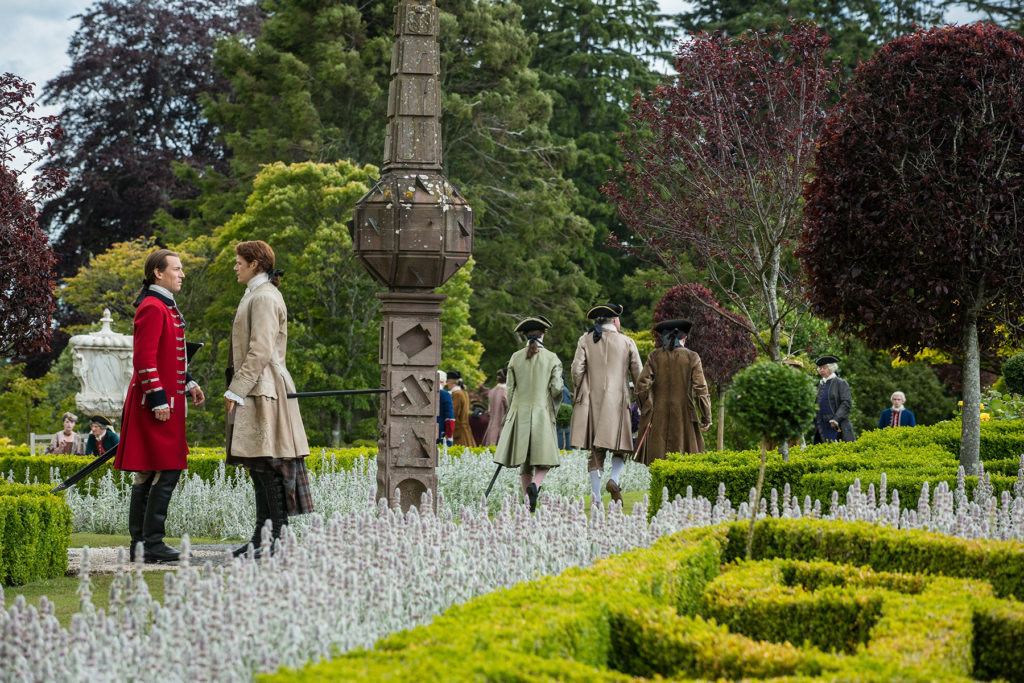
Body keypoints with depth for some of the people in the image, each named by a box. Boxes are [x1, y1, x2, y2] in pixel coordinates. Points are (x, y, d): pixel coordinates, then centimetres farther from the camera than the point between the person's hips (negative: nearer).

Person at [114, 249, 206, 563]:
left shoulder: (165, 307, 18)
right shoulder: (152, 308, -14)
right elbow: (144, 358, -20)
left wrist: (188, 383, 18)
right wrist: (158, 399, -21)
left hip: (165, 399, 11)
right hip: (158, 402, -11)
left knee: (147, 475, 11)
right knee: (165, 473, -10)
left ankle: (140, 543, 14)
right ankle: (152, 543, -9)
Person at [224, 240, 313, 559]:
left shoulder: (264, 298, -13)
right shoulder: (256, 295, 19)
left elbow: (260, 352, -20)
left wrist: (235, 391, -18)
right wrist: (237, 389, 22)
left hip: (262, 390, -11)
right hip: (257, 390, 11)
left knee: (268, 466, -10)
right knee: (259, 467, 10)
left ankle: (279, 539, -9)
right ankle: (261, 536, 12)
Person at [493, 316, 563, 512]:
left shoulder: (516, 358, 4)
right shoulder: (551, 358, -2)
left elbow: (510, 388, 5)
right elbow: (556, 388, -7)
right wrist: (553, 408, 12)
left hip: (520, 412, 2)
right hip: (542, 412, -2)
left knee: (524, 461, 8)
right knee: (544, 458, 2)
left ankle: (527, 500, 5)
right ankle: (535, 484, -26)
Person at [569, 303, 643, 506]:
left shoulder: (585, 340, 5)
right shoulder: (627, 342, 3)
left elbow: (577, 369, -4)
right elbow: (638, 375, 3)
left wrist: (580, 393, 10)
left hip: (592, 401, 2)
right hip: (617, 402, -2)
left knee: (596, 451, 5)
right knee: (620, 446, 10)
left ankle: (596, 499, 1)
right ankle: (614, 478, -18)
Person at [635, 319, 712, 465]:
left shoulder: (655, 356, 2)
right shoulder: (692, 357, -1)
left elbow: (641, 386, -4)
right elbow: (700, 389, -4)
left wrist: (645, 410, 8)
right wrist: (706, 418, 1)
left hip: (658, 417, 1)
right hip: (684, 416, -1)